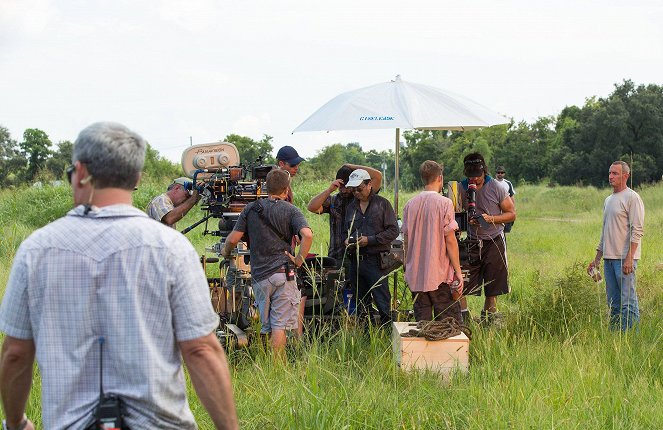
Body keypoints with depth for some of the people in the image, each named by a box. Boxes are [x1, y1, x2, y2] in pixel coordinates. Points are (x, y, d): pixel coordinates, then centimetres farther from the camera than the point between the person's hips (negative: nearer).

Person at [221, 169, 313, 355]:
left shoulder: (251, 208, 6)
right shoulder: (291, 210, -1)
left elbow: (233, 238, 3)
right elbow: (307, 235, -18)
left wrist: (225, 252, 23)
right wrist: (299, 260, -7)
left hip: (259, 275, 3)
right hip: (282, 272, -3)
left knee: (267, 325, 13)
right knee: (280, 324, -2)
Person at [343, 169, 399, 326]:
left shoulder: (382, 204, -1)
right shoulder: (351, 207, 15)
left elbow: (393, 231, -6)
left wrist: (370, 240, -13)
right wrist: (347, 240, 4)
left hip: (375, 261, -6)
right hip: (355, 261, 6)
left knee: (383, 304, -8)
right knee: (361, 306, 10)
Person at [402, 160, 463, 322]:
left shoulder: (410, 205, 6)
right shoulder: (444, 203, -8)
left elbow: (406, 240, 11)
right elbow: (450, 240, -10)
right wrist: (458, 272, -6)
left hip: (415, 275, 5)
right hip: (440, 275, -5)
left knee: (422, 322, 8)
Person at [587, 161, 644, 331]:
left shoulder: (632, 198, -7)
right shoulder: (608, 200, 19)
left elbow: (637, 231, -14)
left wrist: (629, 258, -21)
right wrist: (597, 258, 21)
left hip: (624, 258, -9)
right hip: (608, 258, 9)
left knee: (628, 302, -9)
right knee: (613, 303, 11)